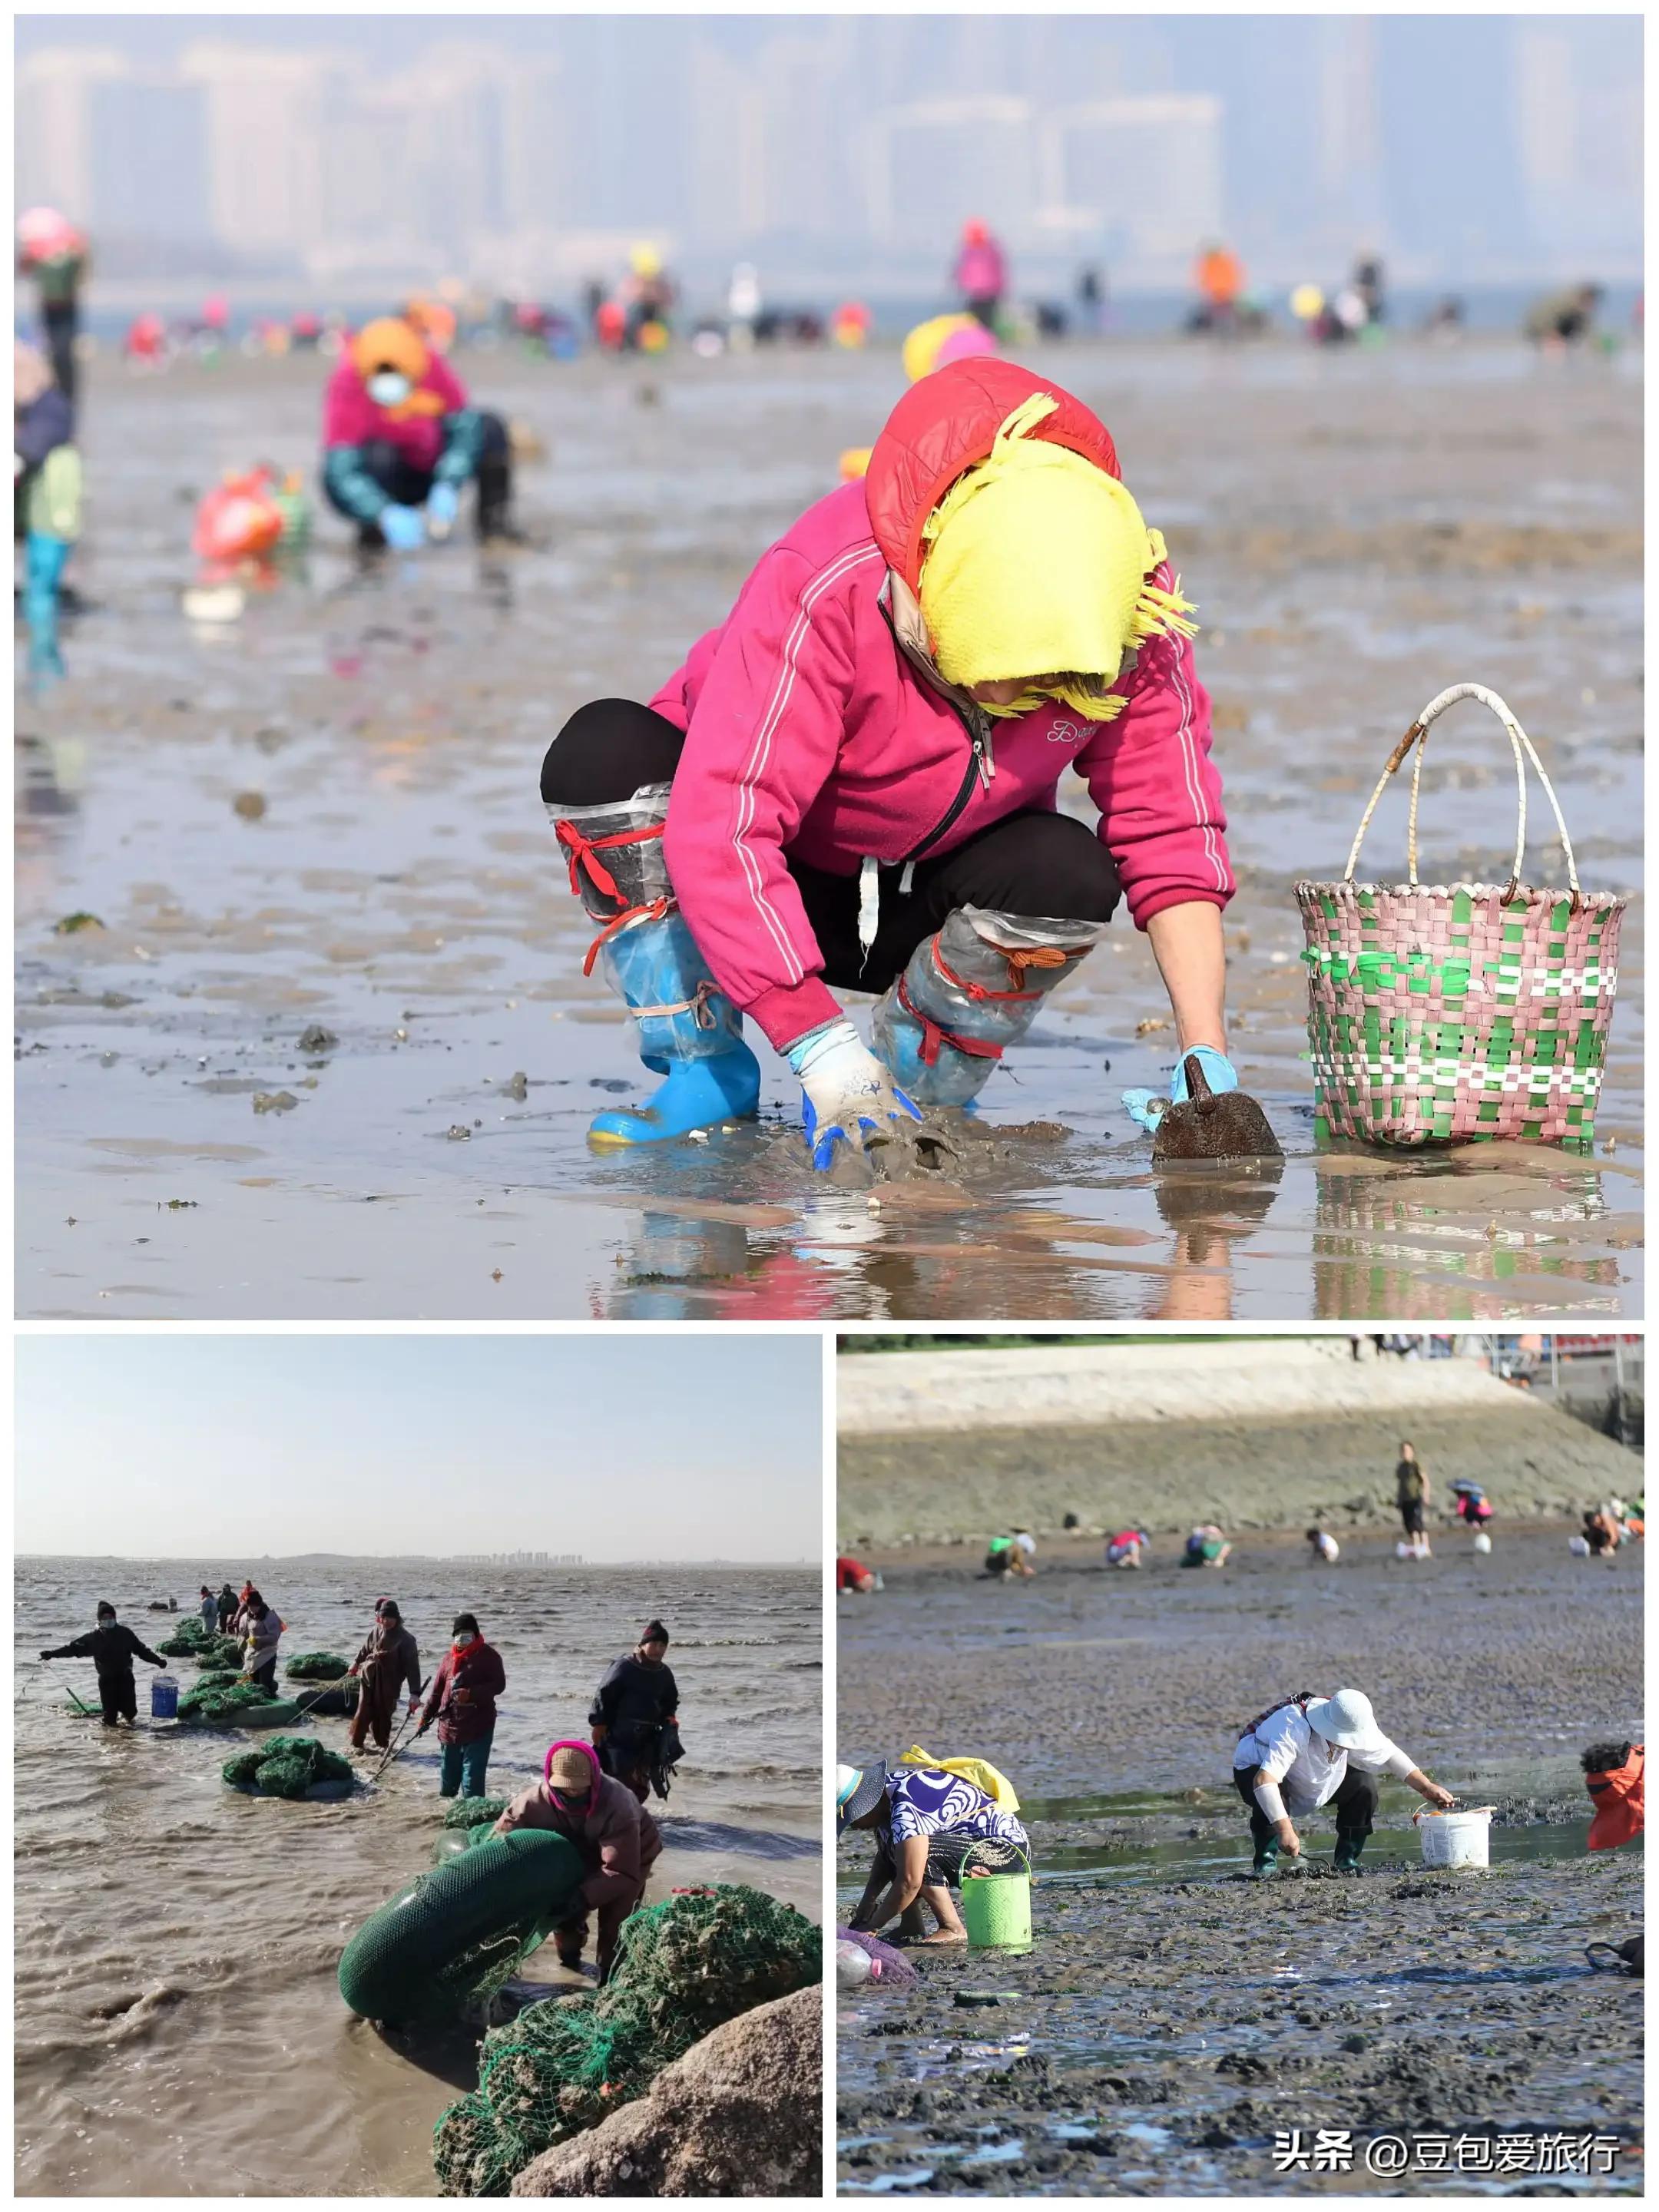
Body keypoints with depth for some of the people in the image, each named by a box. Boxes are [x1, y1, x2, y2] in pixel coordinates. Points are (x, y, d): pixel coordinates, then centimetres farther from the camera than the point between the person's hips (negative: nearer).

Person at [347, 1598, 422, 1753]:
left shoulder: (405, 1640, -16)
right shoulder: (375, 1632, -1)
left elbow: (412, 1667, -19)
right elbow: (365, 1650, 21)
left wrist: (415, 1693, -26)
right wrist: (356, 1663, 38)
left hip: (389, 1684, -3)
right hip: (369, 1679, 3)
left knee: (383, 1714, 4)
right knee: (364, 1712, 1)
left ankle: (383, 1745, 24)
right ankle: (356, 1744, 16)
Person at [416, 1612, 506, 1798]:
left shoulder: (488, 1656, -3)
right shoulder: (449, 1657, 14)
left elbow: (499, 1685, -10)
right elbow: (437, 1690, 20)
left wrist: (470, 1694, -21)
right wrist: (425, 1717, 19)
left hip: (478, 1729, -6)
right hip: (450, 1727, 6)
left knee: (472, 1780, -10)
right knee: (447, 1781, 13)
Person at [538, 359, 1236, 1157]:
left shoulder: (1131, 618, -23)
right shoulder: (822, 591, -36)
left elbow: (1171, 831, -18)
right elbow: (718, 833, -41)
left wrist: (1205, 1057, -28)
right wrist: (821, 1045, -46)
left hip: (921, 906, 2)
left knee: (1070, 877, -31)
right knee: (602, 753, -32)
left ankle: (921, 1091, -4)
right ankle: (703, 1065, -17)